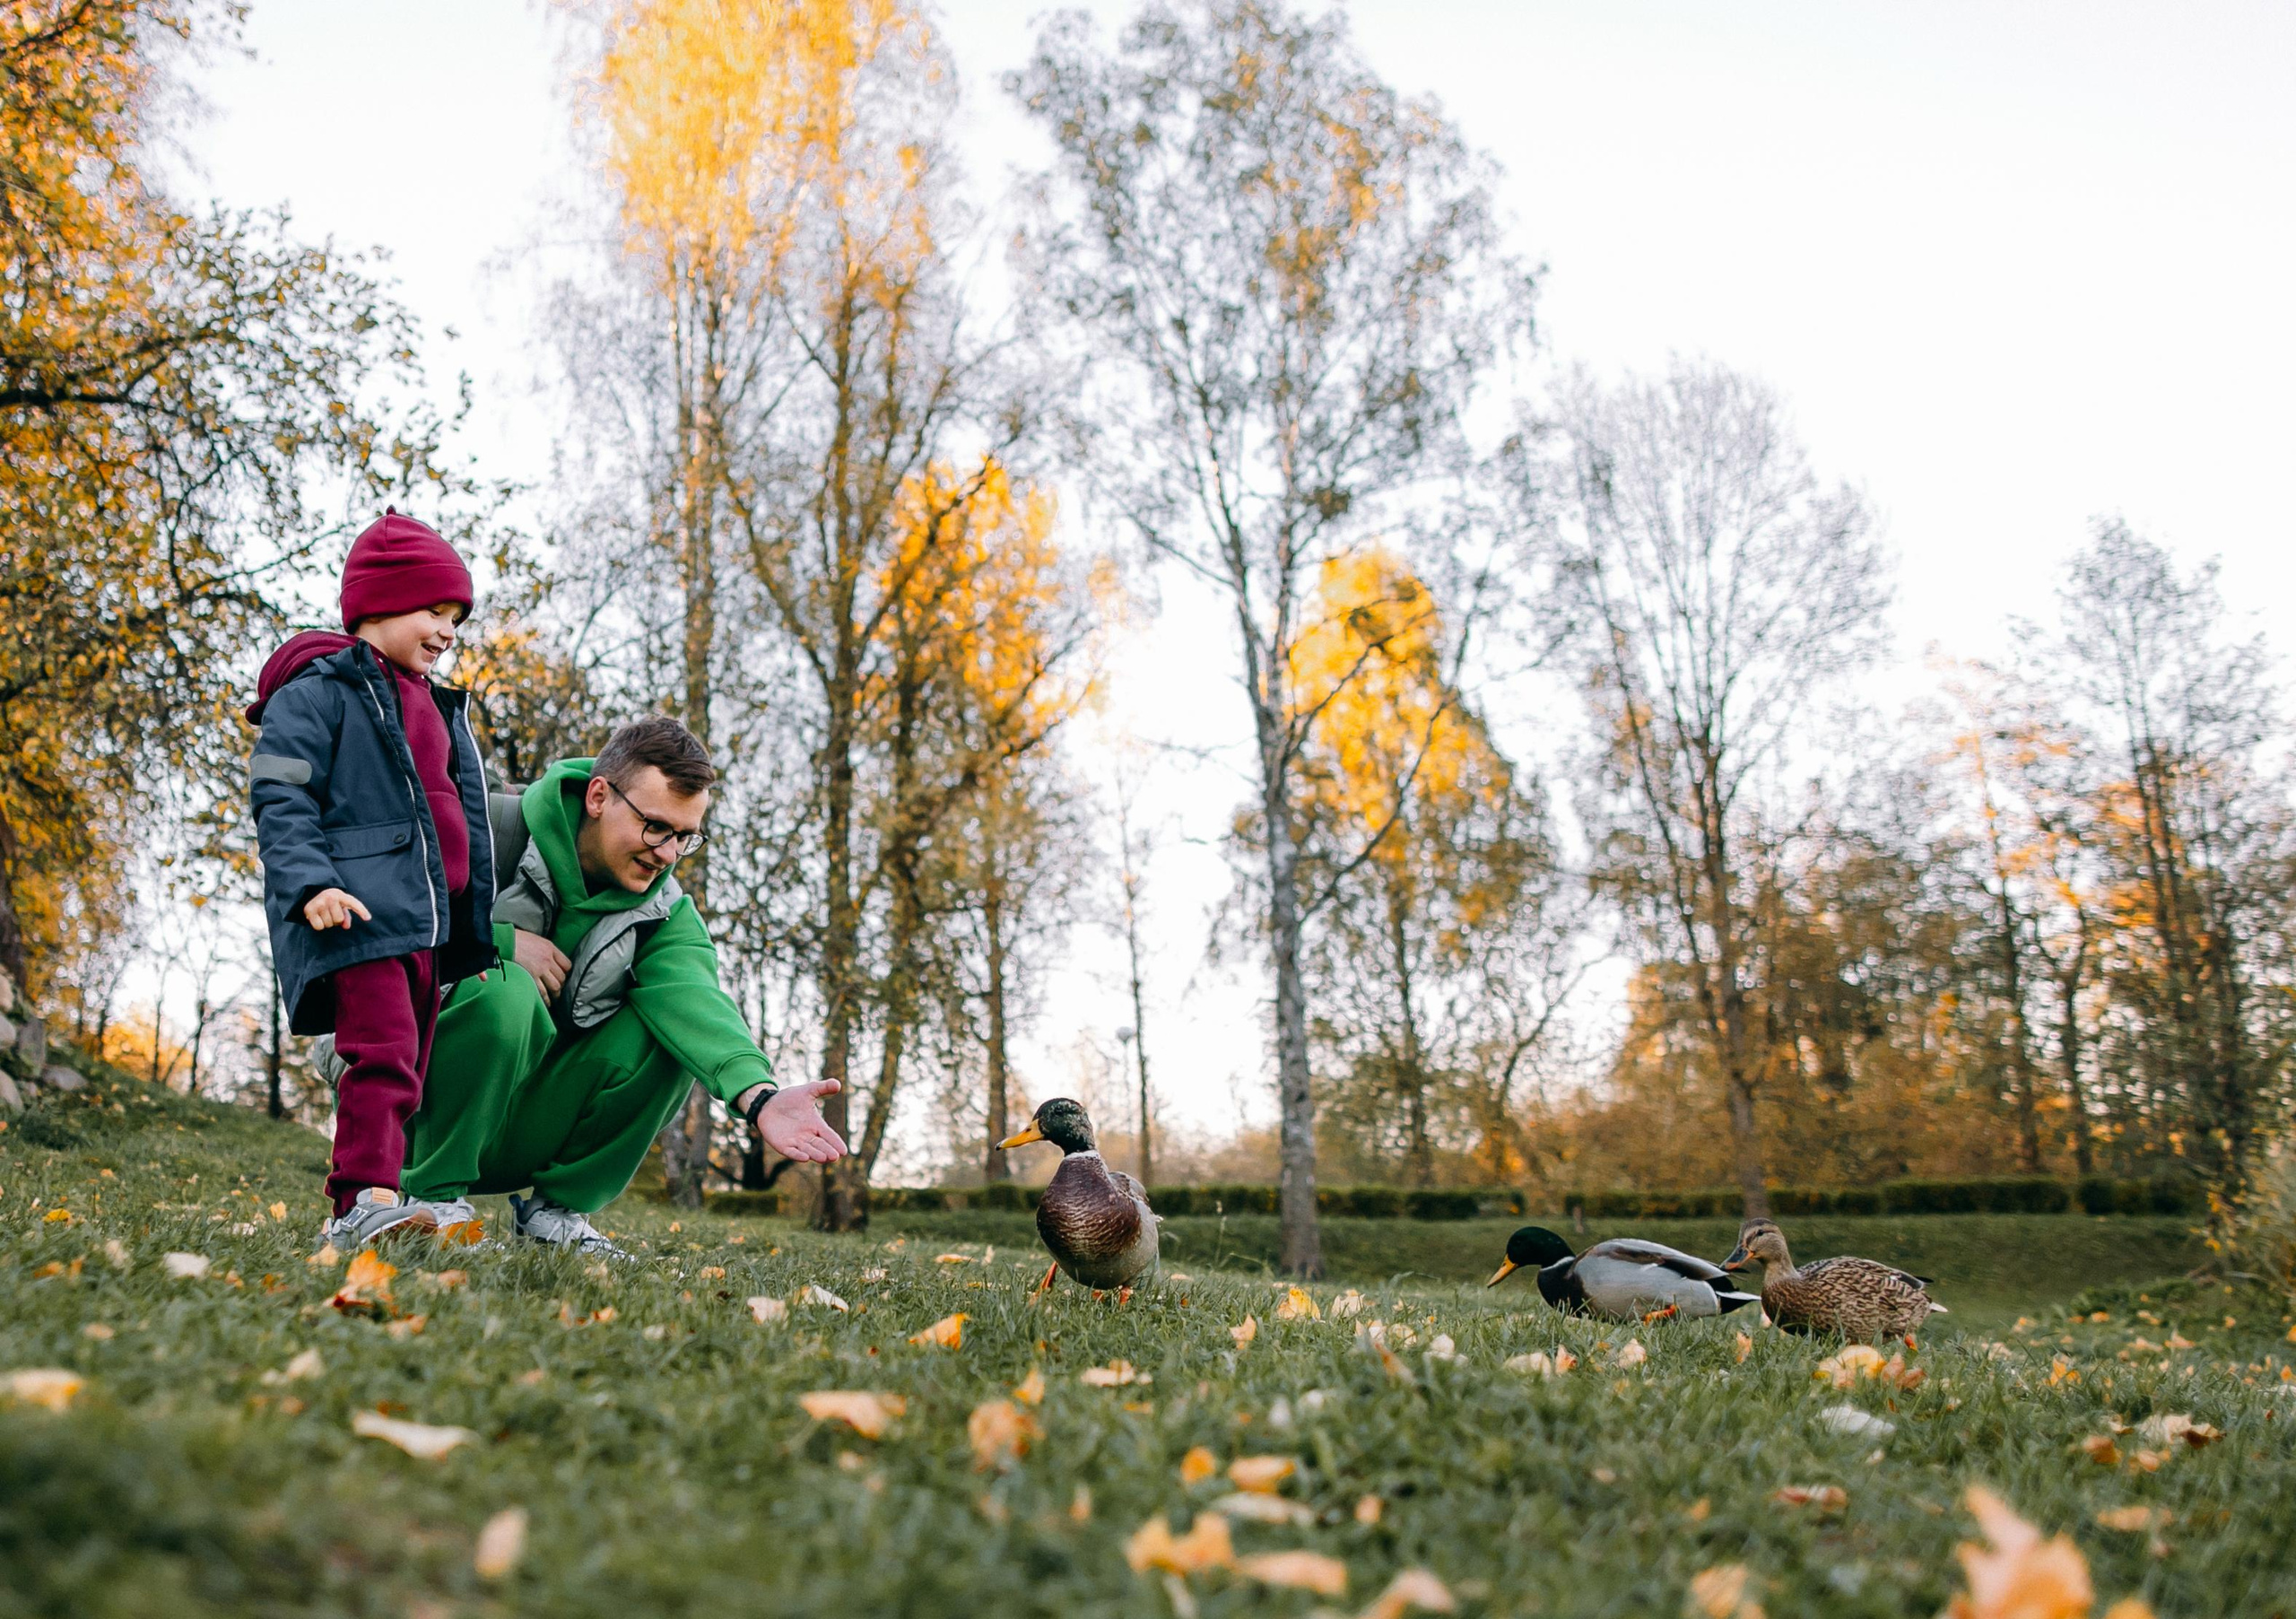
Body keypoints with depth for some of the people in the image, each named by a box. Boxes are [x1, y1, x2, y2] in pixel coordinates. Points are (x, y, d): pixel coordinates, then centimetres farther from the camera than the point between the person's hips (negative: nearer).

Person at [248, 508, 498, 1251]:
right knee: (383, 1054, -20)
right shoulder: (318, 689, -1)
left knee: (407, 1066, 8)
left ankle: (355, 1214, 14)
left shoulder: (438, 708, 23)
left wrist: (477, 935, 22)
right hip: (354, 912, -8)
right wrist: (309, 883, -25)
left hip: (426, 920, 8)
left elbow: (466, 821, 25)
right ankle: (365, 1199, -23)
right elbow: (280, 799, -10)